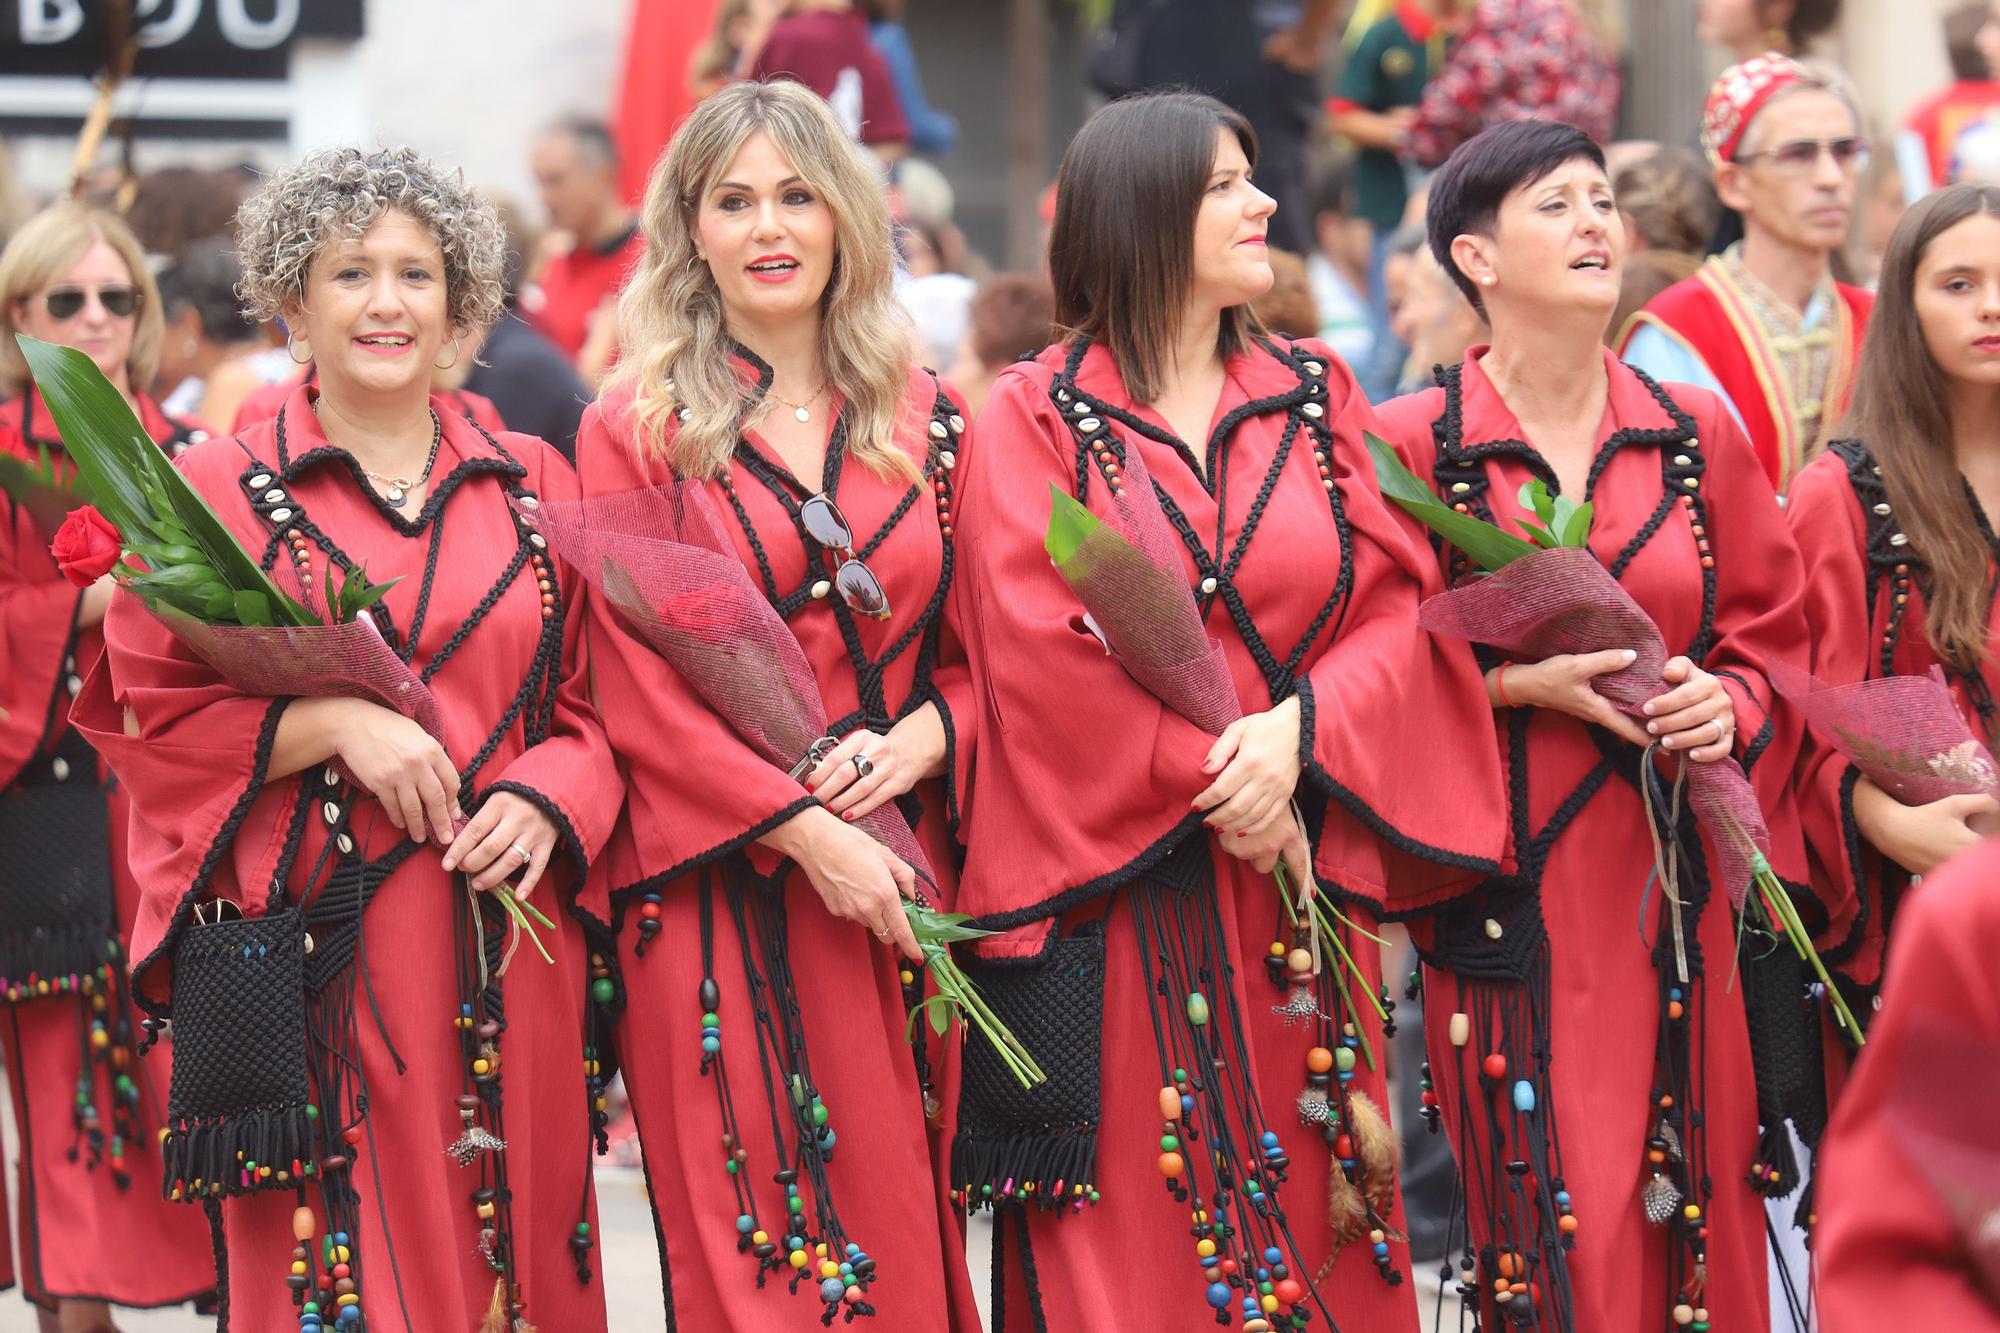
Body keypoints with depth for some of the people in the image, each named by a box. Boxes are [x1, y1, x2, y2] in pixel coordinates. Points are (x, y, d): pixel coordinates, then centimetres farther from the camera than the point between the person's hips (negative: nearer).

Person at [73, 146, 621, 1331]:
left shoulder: (531, 484, 12)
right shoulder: (219, 488, 3)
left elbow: (594, 701, 14)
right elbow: (154, 720, 0)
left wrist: (547, 801, -6)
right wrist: (330, 722, -13)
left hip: (508, 946, 3)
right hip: (310, 954, -3)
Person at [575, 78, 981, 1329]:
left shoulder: (925, 421, 11)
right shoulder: (635, 433, 1)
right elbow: (641, 690, -5)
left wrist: (920, 738, -10)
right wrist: (807, 829, -15)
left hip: (903, 881, 3)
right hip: (722, 889, -3)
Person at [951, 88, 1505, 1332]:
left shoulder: (1317, 393, 12)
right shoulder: (1035, 416, 1)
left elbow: (1400, 607, 2)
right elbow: (1044, 655, -9)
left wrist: (1299, 732, -15)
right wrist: (1211, 785, -13)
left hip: (1301, 896, 3)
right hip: (1116, 901, -3)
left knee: (1306, 1227, 4)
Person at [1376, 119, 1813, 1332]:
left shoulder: (1698, 435, 9)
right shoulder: (1416, 446, -2)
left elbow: (1772, 637, 14)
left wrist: (1732, 704, -6)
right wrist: (1521, 681, -14)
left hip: (1679, 888, 3)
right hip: (1510, 892, -3)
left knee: (1699, 1228, 2)